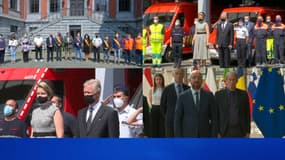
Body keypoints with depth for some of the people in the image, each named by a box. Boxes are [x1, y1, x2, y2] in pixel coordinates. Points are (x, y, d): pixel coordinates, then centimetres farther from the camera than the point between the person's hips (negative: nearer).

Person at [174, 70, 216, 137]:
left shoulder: (209, 95, 4)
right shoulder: (182, 97, 1)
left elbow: (214, 118, 5)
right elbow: (177, 119, 1)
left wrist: (213, 137, -2)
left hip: (205, 136, 1)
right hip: (188, 136, -1)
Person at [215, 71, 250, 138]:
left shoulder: (243, 94, 6)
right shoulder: (219, 94, 2)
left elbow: (247, 114, 8)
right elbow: (216, 115, 2)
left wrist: (247, 131, 3)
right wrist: (217, 132, -4)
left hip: (240, 131, 1)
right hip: (225, 132, -1)